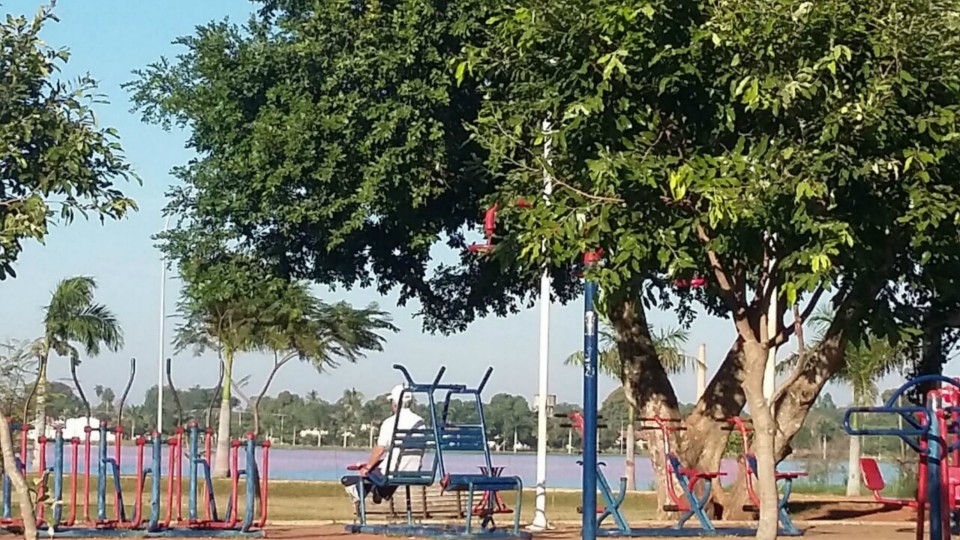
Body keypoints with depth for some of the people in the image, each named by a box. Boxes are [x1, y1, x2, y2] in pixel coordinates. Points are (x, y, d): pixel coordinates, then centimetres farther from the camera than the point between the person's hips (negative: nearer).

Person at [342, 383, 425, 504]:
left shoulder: (390, 422, -14)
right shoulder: (420, 422, 3)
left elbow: (380, 450, -14)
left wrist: (367, 467, -1)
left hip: (393, 471, -6)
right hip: (413, 472, 6)